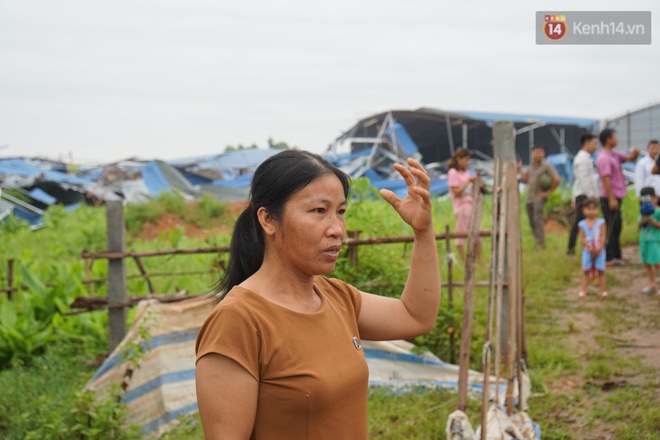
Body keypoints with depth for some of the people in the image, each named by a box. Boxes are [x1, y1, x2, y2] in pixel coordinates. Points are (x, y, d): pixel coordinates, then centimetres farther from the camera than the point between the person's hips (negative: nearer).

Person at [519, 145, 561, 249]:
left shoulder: (546, 166, -6)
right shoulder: (530, 166, 16)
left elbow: (556, 179, -13)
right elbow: (525, 179, 18)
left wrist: (548, 192, -9)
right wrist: (519, 168, 13)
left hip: (539, 197, -7)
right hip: (529, 197, 7)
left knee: (538, 219, -17)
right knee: (532, 222, 7)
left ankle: (541, 243, -15)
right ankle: (538, 241, 16)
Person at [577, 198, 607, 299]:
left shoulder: (601, 222, -4)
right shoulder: (582, 224, -2)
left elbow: (603, 236, -8)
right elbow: (582, 238, -5)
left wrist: (599, 249, -17)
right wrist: (590, 247, -19)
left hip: (599, 250, -1)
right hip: (587, 251, 1)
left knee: (601, 271, 3)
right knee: (585, 271, 4)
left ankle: (603, 291, 9)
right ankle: (583, 291, 7)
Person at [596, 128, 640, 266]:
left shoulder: (615, 155, 13)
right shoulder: (604, 158, -17)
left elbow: (630, 158, 20)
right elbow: (606, 179, -22)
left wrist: (635, 153, -4)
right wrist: (611, 199, -24)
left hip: (616, 197, 10)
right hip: (610, 198, -10)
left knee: (616, 228, 14)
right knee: (611, 228, -5)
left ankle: (616, 256, 22)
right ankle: (609, 258, -1)